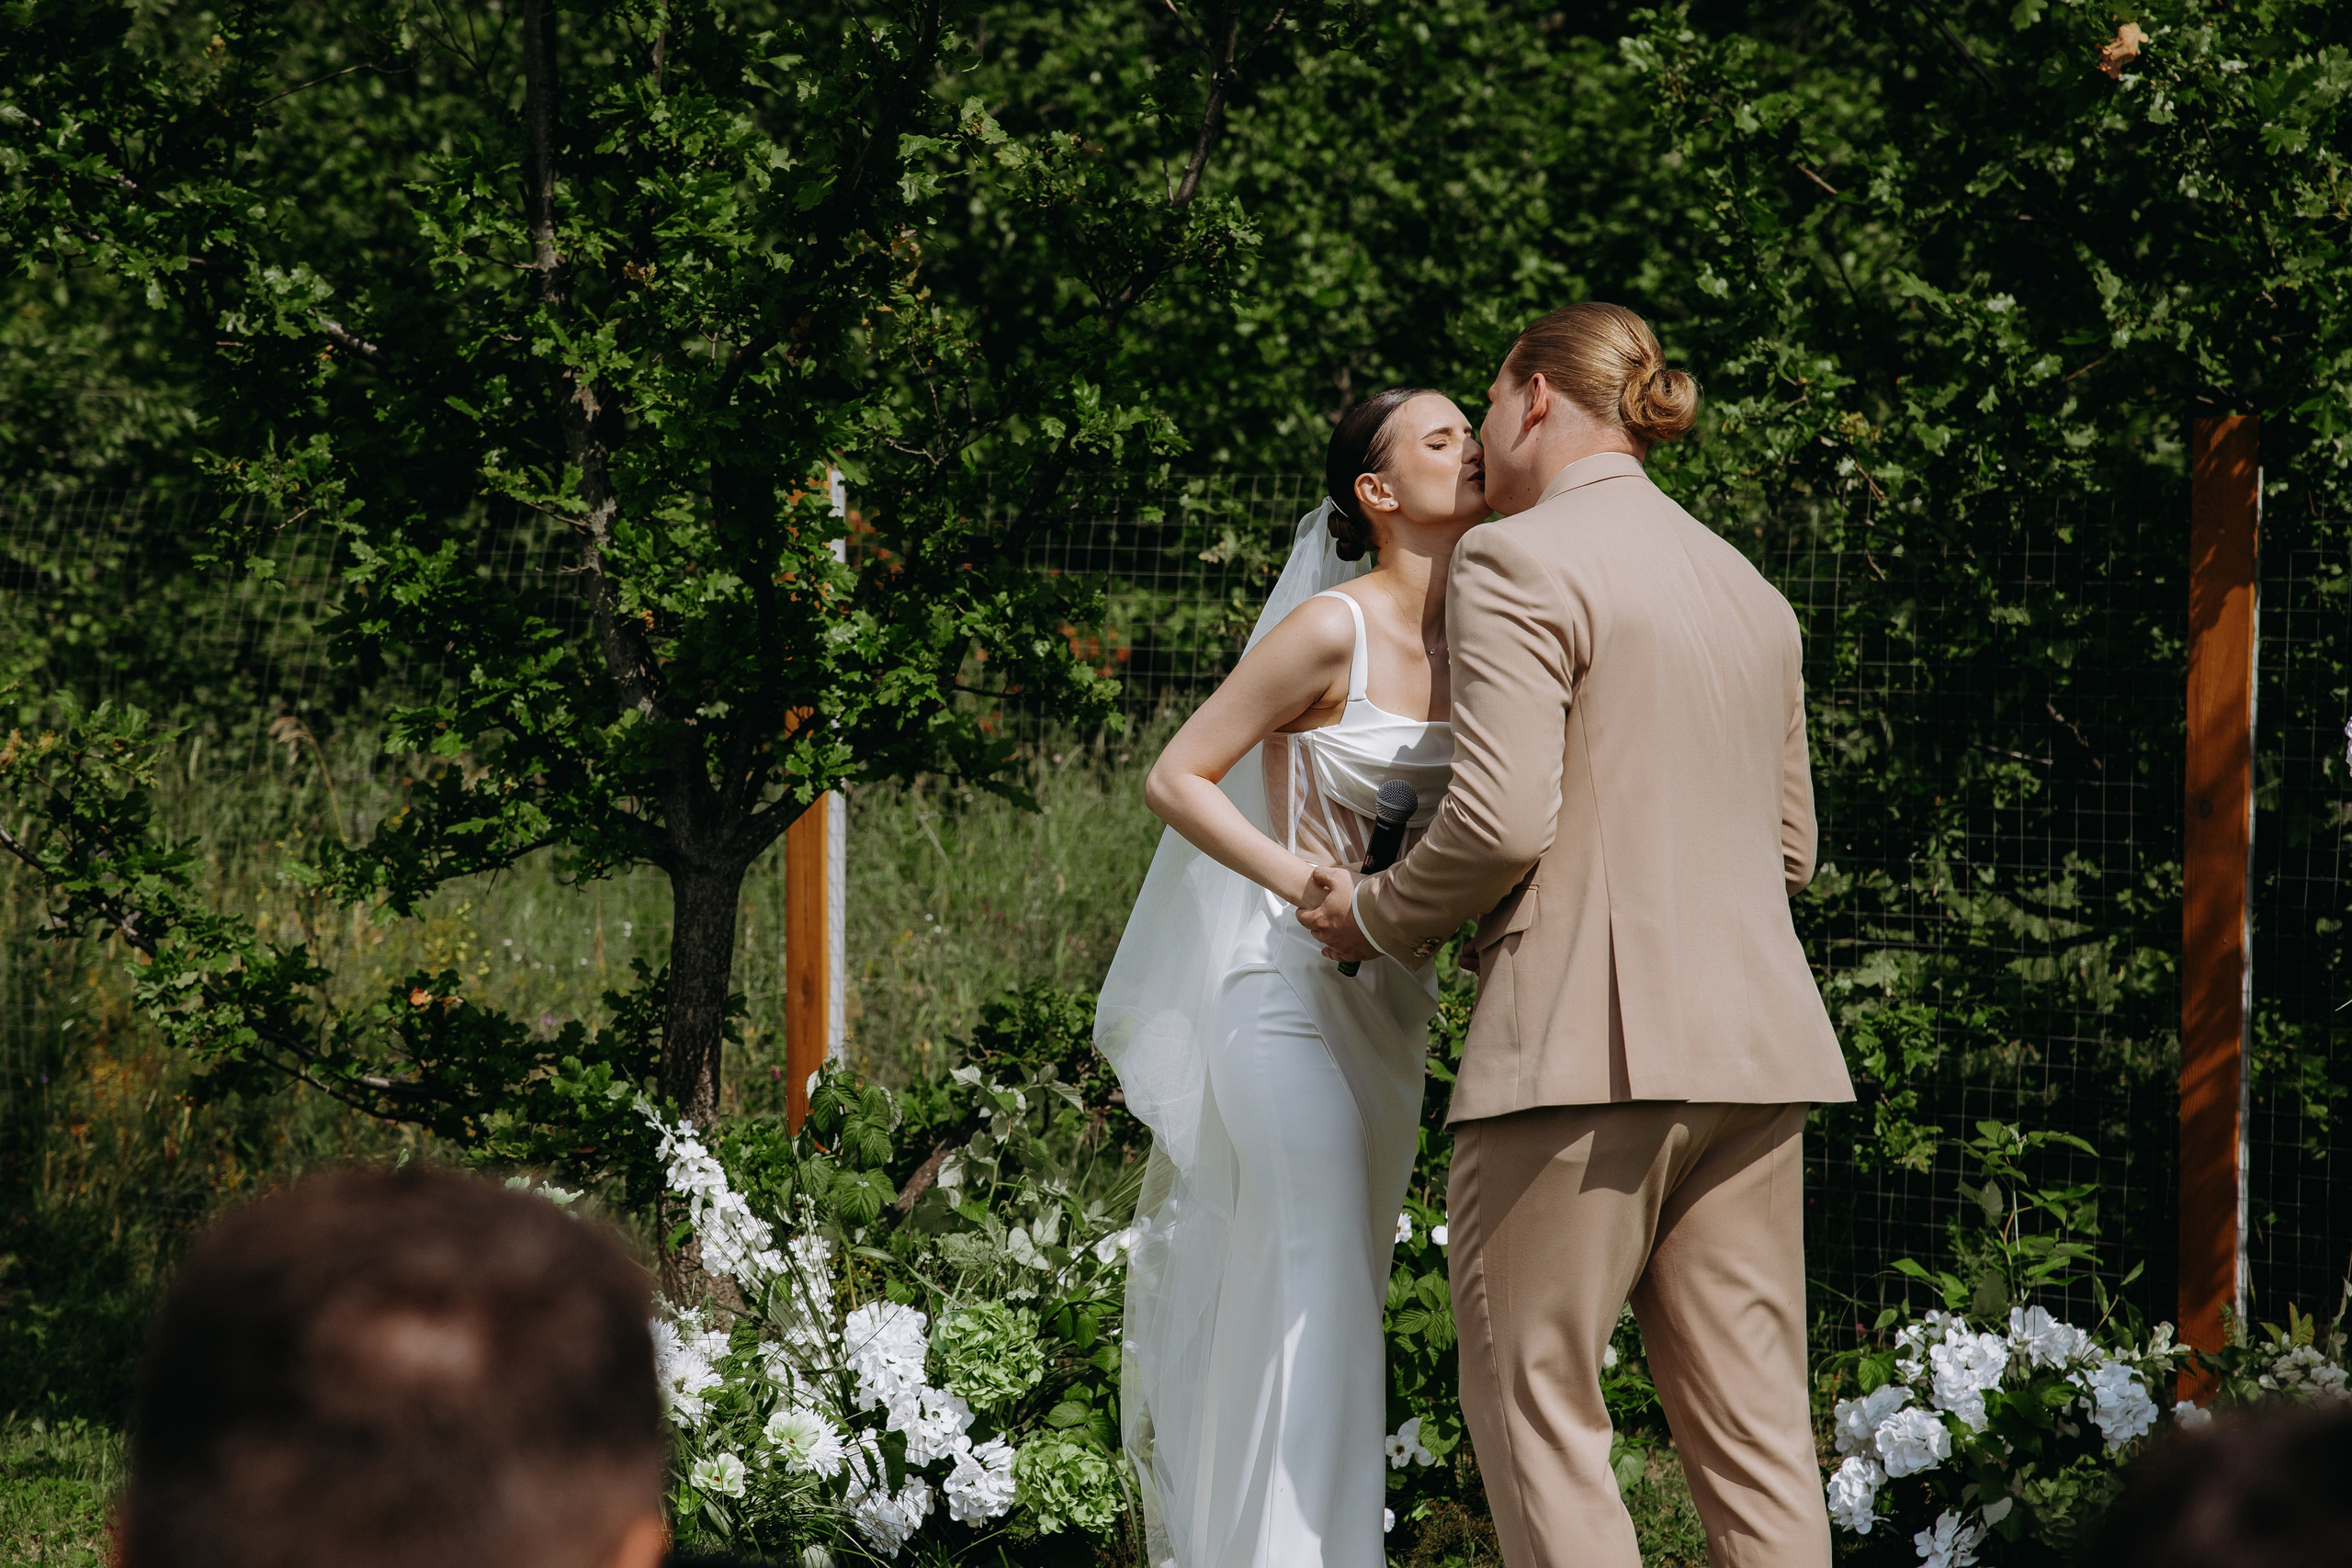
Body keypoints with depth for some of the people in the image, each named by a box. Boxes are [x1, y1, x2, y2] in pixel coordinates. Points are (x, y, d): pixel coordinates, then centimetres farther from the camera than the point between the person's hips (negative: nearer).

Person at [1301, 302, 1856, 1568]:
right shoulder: (1747, 588, 18)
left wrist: (1379, 918, 0)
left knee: (1535, 1403, -1)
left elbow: (1501, 822, -16)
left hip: (1582, 1038, -7)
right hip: (1747, 1043, 7)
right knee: (1751, 1426, 6)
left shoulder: (1516, 563, -7)